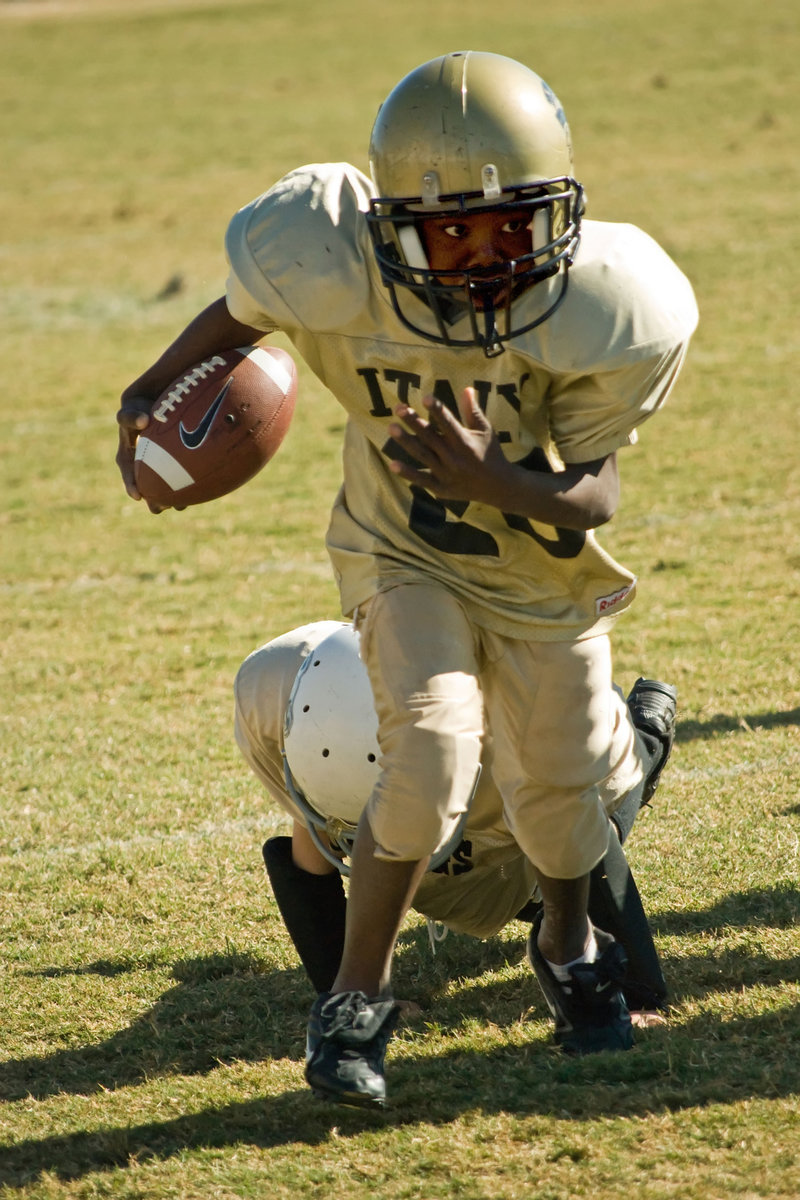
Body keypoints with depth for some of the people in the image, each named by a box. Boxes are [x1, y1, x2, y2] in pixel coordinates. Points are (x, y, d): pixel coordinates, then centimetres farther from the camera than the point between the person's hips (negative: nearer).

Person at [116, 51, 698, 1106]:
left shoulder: (596, 314, -30)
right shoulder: (340, 275, -30)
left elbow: (595, 497, -25)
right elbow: (241, 312, -6)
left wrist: (489, 478, -42)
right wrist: (151, 394, -4)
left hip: (544, 569, 2)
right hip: (406, 554, -1)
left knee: (561, 784, 14)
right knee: (433, 743, -24)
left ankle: (569, 944, 48)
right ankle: (359, 994, -7)